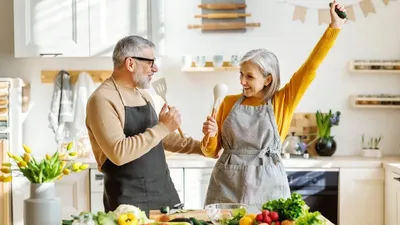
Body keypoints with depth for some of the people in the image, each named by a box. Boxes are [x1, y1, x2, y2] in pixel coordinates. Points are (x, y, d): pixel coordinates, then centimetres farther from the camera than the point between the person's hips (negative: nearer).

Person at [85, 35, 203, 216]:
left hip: (164, 191, 8)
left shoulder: (143, 95, 11)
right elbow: (119, 153, -27)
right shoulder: (103, 99, -16)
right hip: (129, 200, -8)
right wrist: (162, 127, -24)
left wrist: (201, 147, 19)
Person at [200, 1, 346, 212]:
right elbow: (213, 151, 11)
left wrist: (334, 27, -8)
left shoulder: (282, 101, 2)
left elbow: (310, 67, -5)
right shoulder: (229, 103, 7)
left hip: (266, 187, -1)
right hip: (226, 185, 2)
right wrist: (210, 135, -10)